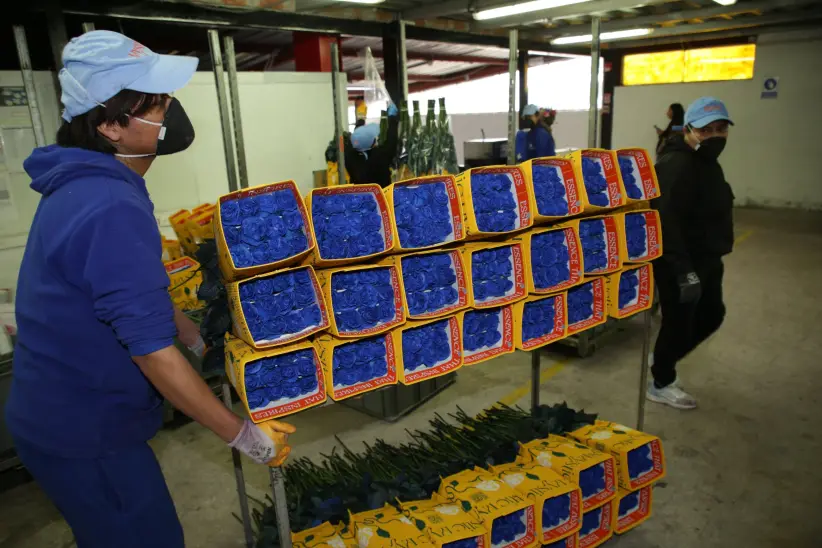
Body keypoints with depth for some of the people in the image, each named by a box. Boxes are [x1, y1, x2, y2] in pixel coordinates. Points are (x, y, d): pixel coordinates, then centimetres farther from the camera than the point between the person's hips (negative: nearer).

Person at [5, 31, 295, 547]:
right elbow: (151, 350, -29)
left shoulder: (84, 185, 3)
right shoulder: (112, 209, -29)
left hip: (65, 413, 9)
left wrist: (200, 338, 15)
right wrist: (244, 435, -21)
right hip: (84, 431, -9)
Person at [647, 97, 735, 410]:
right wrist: (684, 270, -34)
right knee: (678, 322, 2)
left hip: (705, 259, 11)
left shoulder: (706, 163, 13)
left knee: (712, 315, 21)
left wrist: (711, 259, 24)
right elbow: (667, 220, -31)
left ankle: (662, 358, 37)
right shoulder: (677, 166, -22)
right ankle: (661, 384, 23)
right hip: (678, 264, -10)